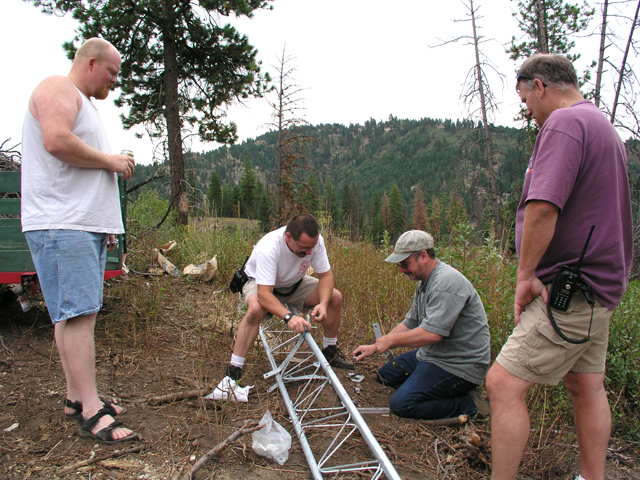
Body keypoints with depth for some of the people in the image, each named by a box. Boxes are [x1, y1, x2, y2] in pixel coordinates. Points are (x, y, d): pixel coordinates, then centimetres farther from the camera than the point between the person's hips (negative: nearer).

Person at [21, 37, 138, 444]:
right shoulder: (57, 89, -2)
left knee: (79, 313, 10)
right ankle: (92, 411, -8)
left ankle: (77, 398, 18)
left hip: (88, 225, 10)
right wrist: (110, 161, -8)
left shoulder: (84, 104, 28)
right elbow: (57, 141, -22)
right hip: (61, 225, -10)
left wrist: (109, 225, 20)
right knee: (77, 313, -11)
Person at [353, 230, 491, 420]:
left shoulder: (446, 282, -24)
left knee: (402, 404, -18)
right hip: (433, 355, 11)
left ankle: (468, 404, -4)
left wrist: (390, 340, -18)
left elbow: (432, 333, -31)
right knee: (385, 374, 17)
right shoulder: (424, 282, 10)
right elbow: (409, 324, 14)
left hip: (459, 366, -11)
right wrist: (375, 347, 8)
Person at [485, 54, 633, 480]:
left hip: (568, 291, -11)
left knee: (504, 384, -9)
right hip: (600, 285, 11)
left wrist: (526, 273, -18)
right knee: (586, 386, 18)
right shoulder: (604, 126, 19)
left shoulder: (564, 123, -14)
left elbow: (542, 207, -28)